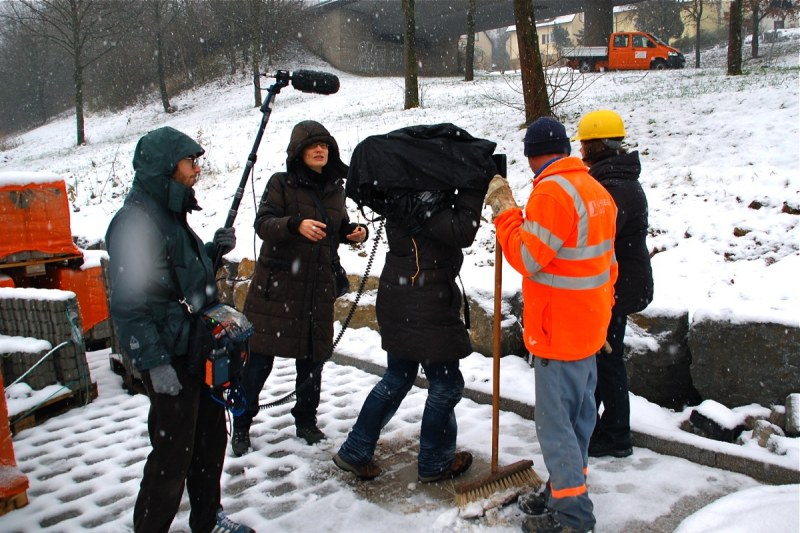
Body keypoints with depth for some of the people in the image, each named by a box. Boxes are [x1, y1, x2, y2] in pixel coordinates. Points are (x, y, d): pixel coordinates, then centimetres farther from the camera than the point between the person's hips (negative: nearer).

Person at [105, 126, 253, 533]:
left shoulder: (170, 213, 11)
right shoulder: (135, 222, -19)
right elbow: (130, 304, -22)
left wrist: (214, 250, 4)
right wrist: (155, 363, -24)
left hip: (200, 350, 10)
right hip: (170, 360, -10)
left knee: (211, 437, 19)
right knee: (173, 452, 1)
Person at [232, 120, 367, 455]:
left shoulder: (335, 188, 11)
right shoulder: (281, 183, -4)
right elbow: (263, 223, -15)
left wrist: (355, 232, 0)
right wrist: (295, 224, -33)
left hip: (318, 288, 4)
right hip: (277, 285, -4)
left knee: (313, 358, 12)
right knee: (259, 359, 1)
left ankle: (306, 421, 30)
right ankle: (241, 425, 17)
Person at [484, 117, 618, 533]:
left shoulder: (551, 192, -19)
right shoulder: (596, 190, 11)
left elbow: (527, 258, -20)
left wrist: (504, 211, -11)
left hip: (558, 332, -10)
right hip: (590, 327, 10)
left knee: (555, 423, 0)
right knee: (577, 417, 18)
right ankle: (564, 491, 32)